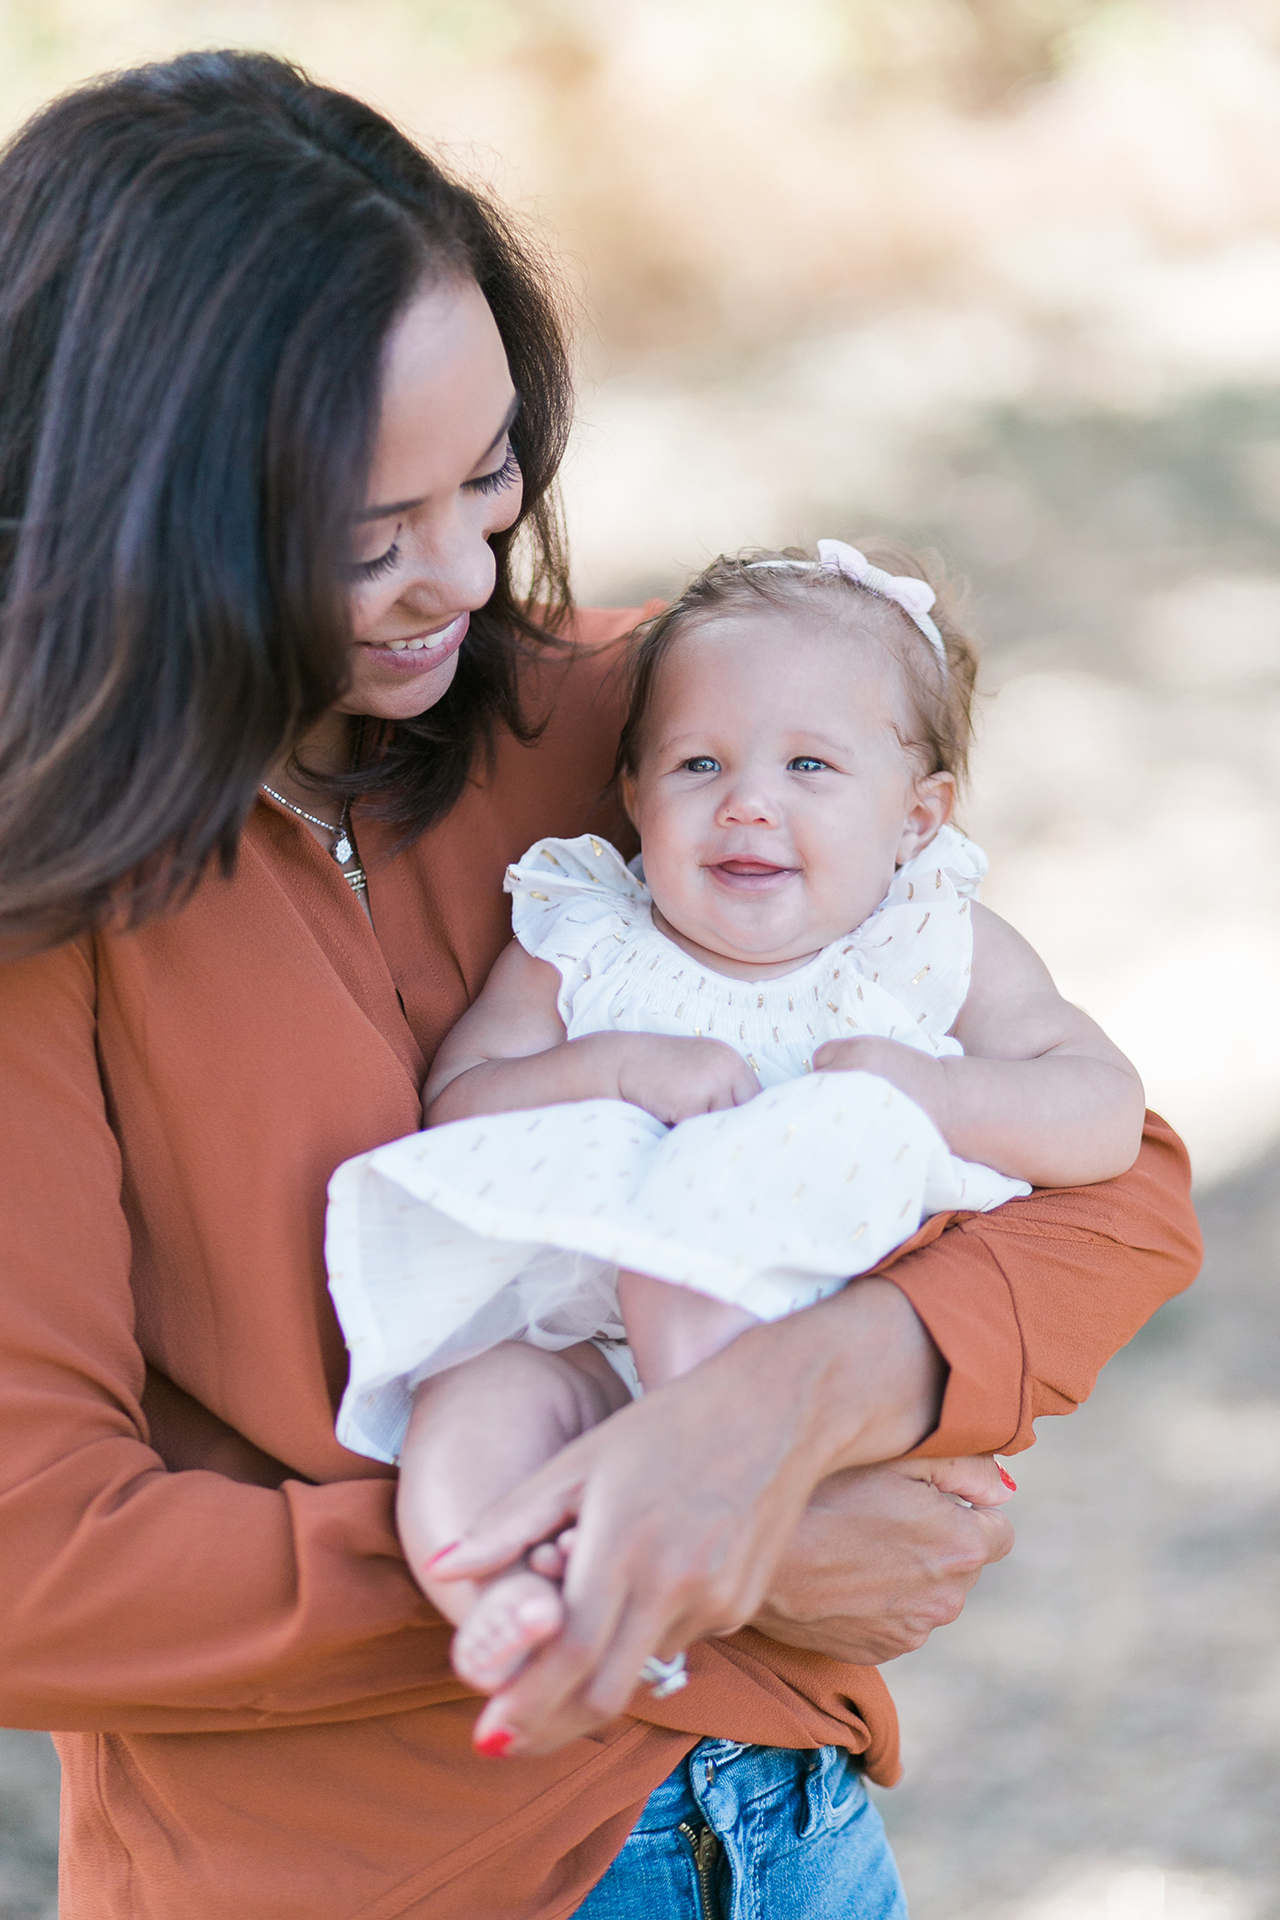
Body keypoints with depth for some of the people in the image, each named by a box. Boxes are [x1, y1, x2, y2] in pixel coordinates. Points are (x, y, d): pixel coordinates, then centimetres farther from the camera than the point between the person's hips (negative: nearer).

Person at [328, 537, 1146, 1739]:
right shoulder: (581, 945, 11)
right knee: (468, 1406, -29)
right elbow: (457, 1106, 4)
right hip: (591, 1346, 2)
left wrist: (922, 1089, -13)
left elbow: (1107, 1116, 2)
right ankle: (513, 1607, -52)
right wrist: (618, 1068, -13)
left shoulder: (944, 954, 8)